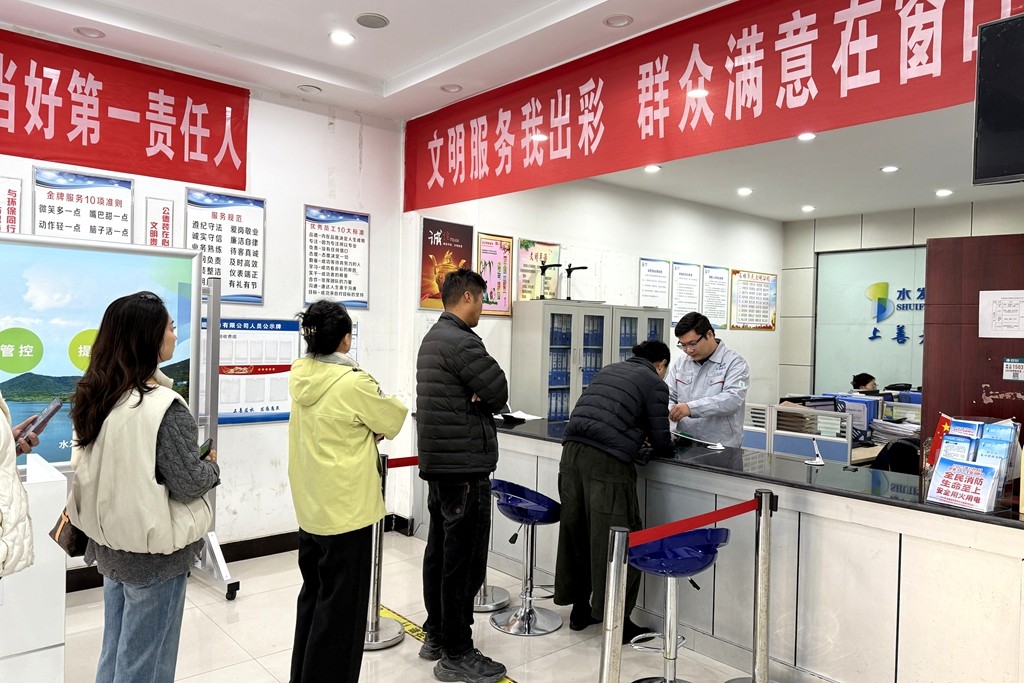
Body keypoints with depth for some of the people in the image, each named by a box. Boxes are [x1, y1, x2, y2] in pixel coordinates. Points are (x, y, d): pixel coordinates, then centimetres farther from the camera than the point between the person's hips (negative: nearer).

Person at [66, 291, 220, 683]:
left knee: (114, 649, 23)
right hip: (153, 551, -7)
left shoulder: (94, 396, -1)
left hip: (110, 542, 7)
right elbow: (189, 484, -20)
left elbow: (86, 463, 11)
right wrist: (212, 467, 0)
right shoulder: (163, 407, -25)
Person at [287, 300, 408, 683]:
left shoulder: (301, 377, 0)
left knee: (313, 596, 22)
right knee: (341, 606, 6)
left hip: (310, 508, 8)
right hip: (345, 511, -8)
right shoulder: (353, 383, -21)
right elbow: (394, 419, -6)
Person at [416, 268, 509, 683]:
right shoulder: (462, 342, -18)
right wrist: (479, 401, 1)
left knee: (440, 552, 17)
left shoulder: (433, 338, 15)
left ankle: (436, 636, 29)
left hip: (438, 462, 11)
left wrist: (473, 400, -5)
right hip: (464, 466, -10)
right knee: (464, 562, -2)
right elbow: (499, 393, -18)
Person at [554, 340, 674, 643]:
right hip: (607, 459, -7)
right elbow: (660, 442, 4)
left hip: (572, 450, 7)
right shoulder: (655, 383, 6)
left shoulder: (609, 370, 23)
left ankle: (579, 607, 29)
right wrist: (667, 444, 26)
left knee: (575, 530, 15)